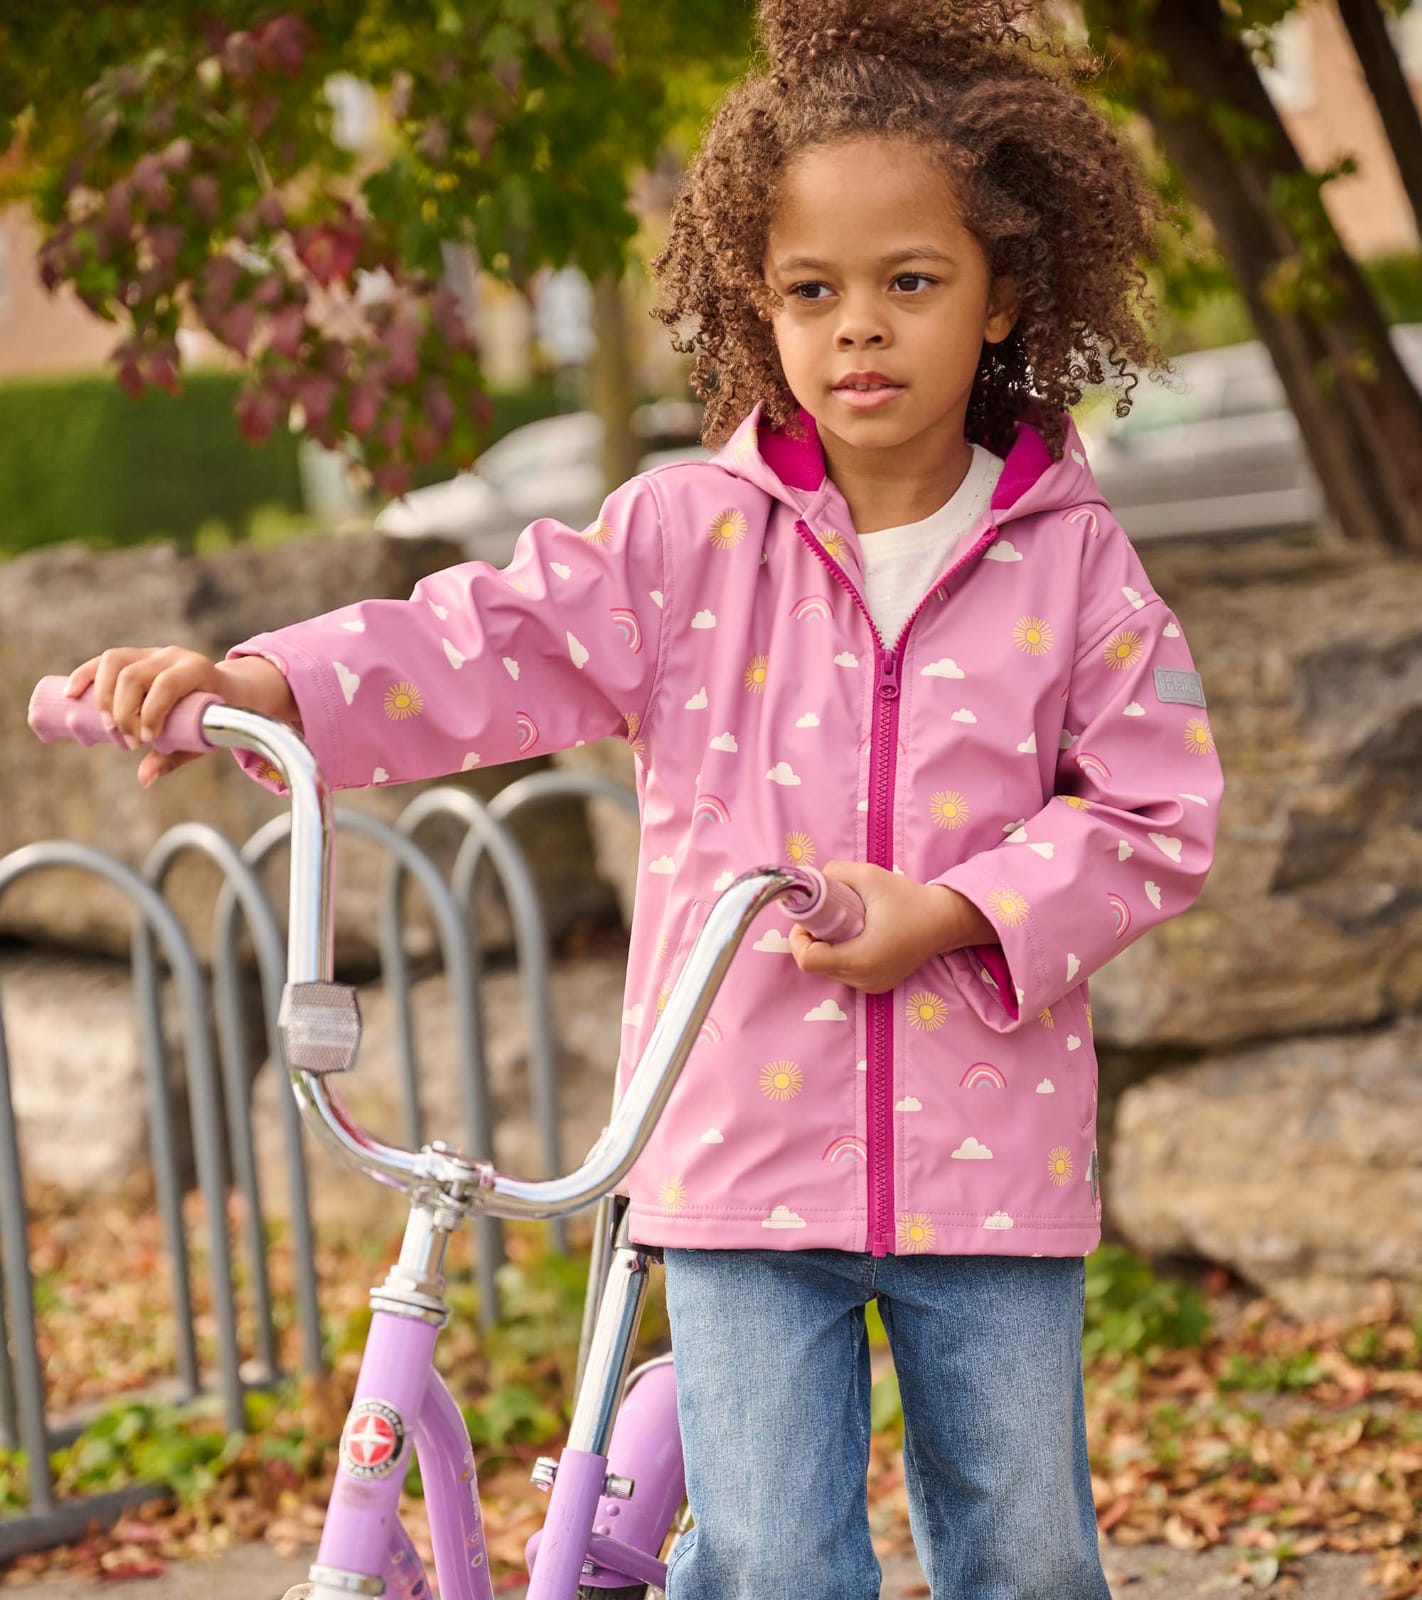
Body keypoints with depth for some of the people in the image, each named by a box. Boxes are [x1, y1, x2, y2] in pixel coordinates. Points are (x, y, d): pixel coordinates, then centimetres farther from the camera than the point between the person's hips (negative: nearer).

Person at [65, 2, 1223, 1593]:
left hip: (990, 1157, 1)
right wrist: (251, 679, -24)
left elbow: (1155, 815, -1)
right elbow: (490, 640, -9)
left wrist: (956, 912, -15)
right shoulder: (689, 537, -1)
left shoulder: (1070, 559, -1)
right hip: (745, 1150, -1)